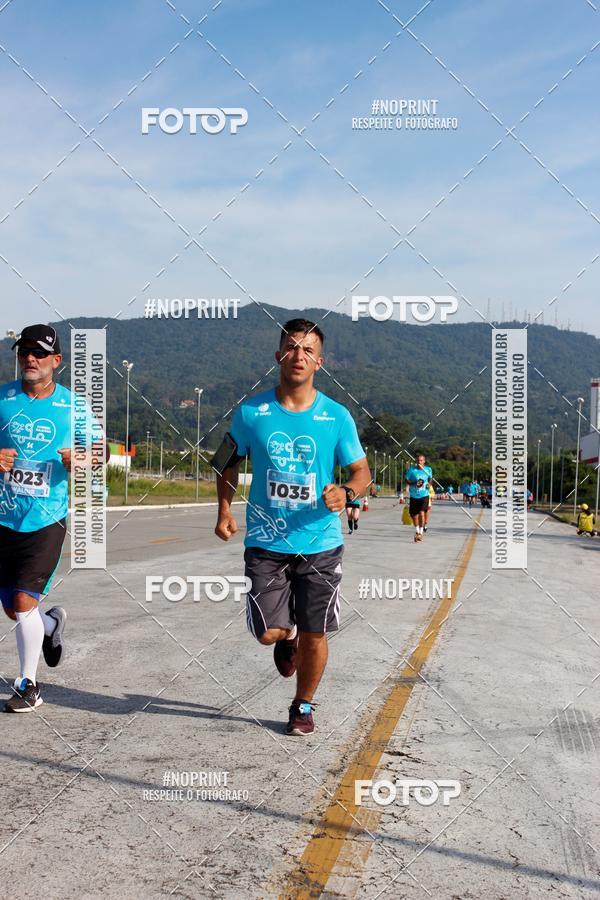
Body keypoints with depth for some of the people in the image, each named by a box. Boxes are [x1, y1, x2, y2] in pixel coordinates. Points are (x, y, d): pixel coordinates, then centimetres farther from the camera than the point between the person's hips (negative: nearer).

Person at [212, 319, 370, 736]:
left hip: (320, 543, 0)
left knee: (314, 635, 5)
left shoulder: (337, 416, -3)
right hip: (265, 541, 0)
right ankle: (287, 637, 34)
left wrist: (346, 493, -18)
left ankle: (303, 706, 32)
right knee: (268, 633, -5)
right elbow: (228, 462, 13)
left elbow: (362, 472, 4)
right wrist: (225, 510, 1)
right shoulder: (251, 412, -2)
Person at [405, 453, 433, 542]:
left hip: (424, 495, 0)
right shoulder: (412, 470, -7)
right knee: (414, 515, 9)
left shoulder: (428, 469, 1)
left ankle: (421, 532, -5)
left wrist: (429, 484, -3)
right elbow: (407, 481, -3)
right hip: (413, 495, 1)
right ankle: (417, 531, 33)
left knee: (422, 513, -16)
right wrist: (414, 483, -20)